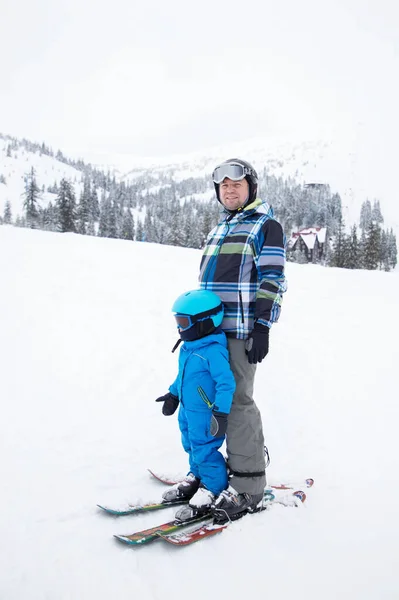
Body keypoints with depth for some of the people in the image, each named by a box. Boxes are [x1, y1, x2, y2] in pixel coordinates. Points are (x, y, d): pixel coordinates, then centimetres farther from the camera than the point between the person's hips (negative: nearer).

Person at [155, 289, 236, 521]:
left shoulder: (214, 350, -26)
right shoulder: (189, 347, 4)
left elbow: (226, 383, -28)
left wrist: (221, 413, -29)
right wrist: (173, 394, 27)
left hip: (205, 414, -9)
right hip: (188, 410, 10)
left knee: (205, 451, 0)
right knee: (192, 447, 22)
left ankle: (213, 489, 17)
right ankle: (197, 477, 41)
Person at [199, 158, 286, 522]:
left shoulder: (266, 226, 0)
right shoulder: (218, 231, 22)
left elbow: (272, 280, -9)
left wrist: (263, 327, -17)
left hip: (243, 329, -7)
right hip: (211, 328, 7)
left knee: (237, 401, -8)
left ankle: (248, 486, 2)